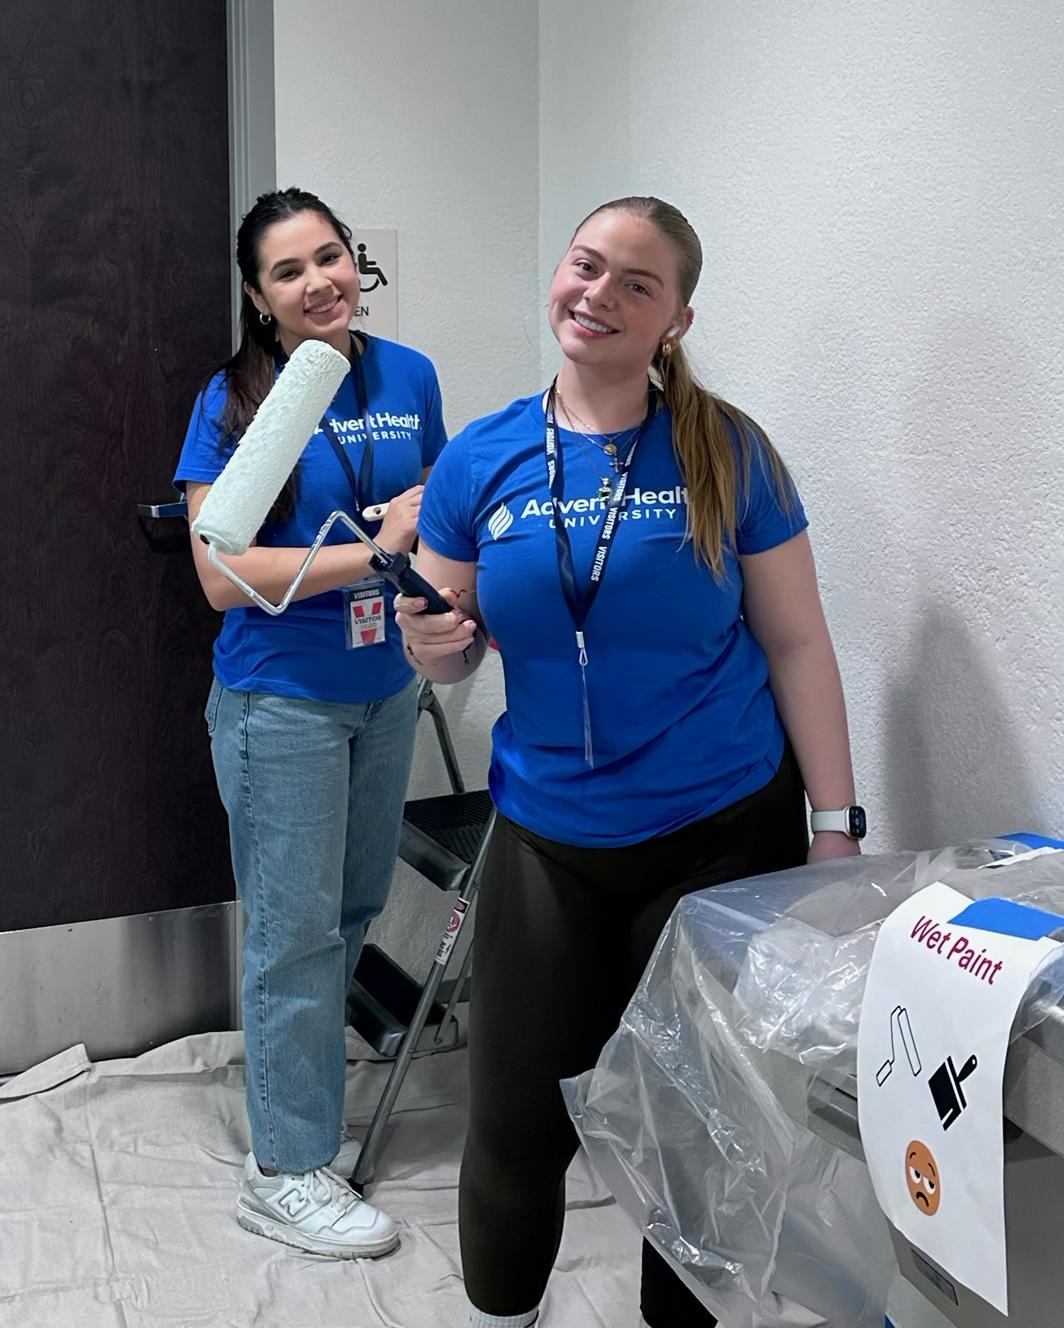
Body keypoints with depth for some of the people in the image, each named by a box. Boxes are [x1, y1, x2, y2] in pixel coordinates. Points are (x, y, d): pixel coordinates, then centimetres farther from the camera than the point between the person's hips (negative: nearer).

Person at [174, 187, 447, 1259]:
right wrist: (372, 547, -24)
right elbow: (223, 575, -19)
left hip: (385, 690, 6)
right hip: (281, 700, -5)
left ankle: (300, 1077, 40)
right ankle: (286, 1174, 18)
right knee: (297, 930, 3)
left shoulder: (408, 377, 1)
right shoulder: (234, 402, -12)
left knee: (356, 905, 18)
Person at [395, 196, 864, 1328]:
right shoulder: (480, 461, 0)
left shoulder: (726, 453, -6)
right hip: (547, 840, 2)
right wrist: (431, 640, -17)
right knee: (517, 1118, 10)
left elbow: (796, 647, -3)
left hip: (723, 834, -1)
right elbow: (449, 657, 6)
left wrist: (838, 828, -6)